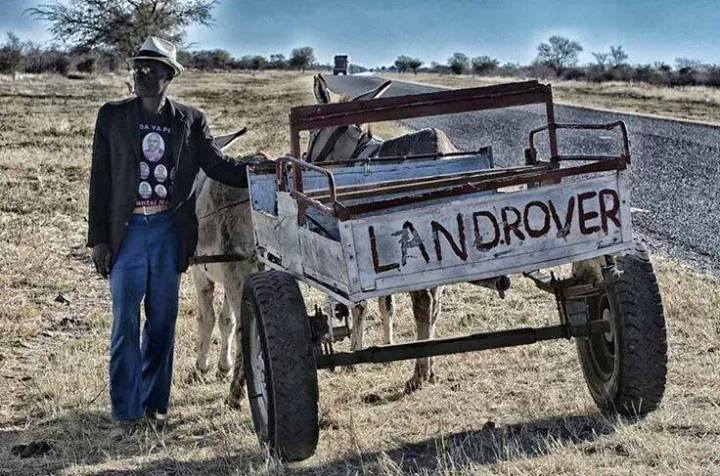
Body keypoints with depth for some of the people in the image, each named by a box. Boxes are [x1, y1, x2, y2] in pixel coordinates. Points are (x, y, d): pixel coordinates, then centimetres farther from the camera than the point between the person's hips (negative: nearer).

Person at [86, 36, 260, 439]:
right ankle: (126, 412, 4)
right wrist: (98, 238, -1)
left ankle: (155, 402, 21)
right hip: (127, 232, -1)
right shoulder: (112, 117, 3)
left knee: (162, 323, 9)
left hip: (169, 232, 1)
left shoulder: (191, 120, 5)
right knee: (126, 325, -2)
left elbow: (217, 165, 0)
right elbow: (100, 181, 3)